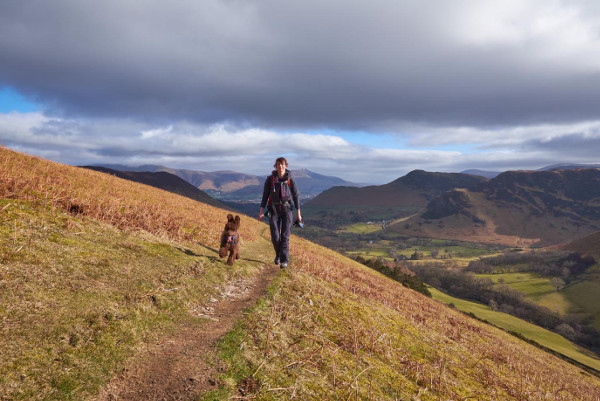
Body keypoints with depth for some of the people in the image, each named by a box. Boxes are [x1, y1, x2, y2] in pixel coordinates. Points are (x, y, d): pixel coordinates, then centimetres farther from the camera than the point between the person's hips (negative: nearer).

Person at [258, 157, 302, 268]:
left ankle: (284, 260, 1)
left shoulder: (290, 180, -7)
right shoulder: (270, 179, -6)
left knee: (285, 236, -6)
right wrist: (261, 211, -5)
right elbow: (265, 195, -1)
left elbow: (295, 196, -1)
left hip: (286, 210, -1)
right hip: (274, 210, 1)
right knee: (275, 236, -2)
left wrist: (298, 213, 0)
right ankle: (278, 254, 26)